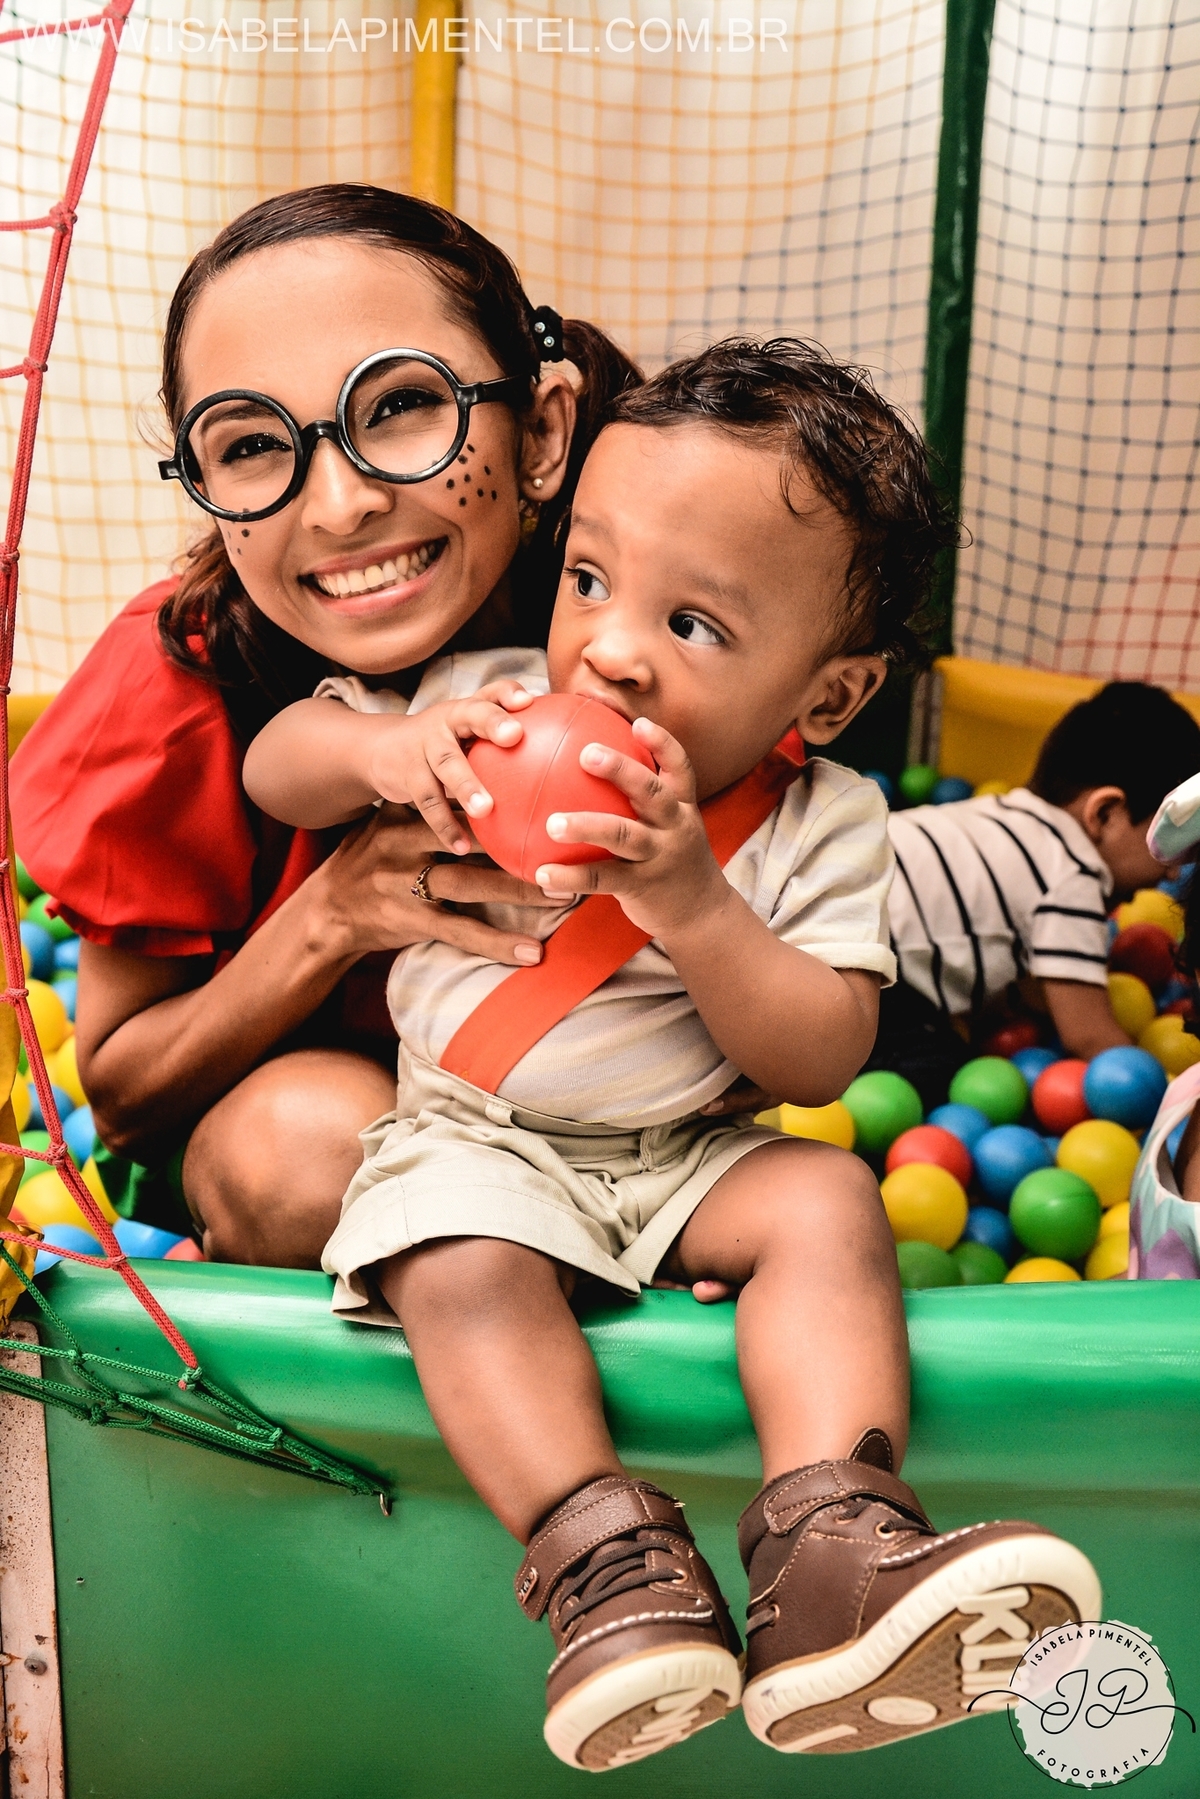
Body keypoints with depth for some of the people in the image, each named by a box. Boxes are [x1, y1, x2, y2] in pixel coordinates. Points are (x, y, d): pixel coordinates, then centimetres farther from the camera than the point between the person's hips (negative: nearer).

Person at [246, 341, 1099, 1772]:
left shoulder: (818, 825, -9)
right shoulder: (489, 708, -5)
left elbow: (819, 1062, -14)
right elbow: (274, 770, 2)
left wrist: (693, 902, -30)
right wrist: (380, 747, -23)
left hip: (684, 1155, 1)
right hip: (470, 1138, 0)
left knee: (827, 1203, -24)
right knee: (464, 1267, -30)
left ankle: (831, 1547, -30)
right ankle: (604, 1555, -27)